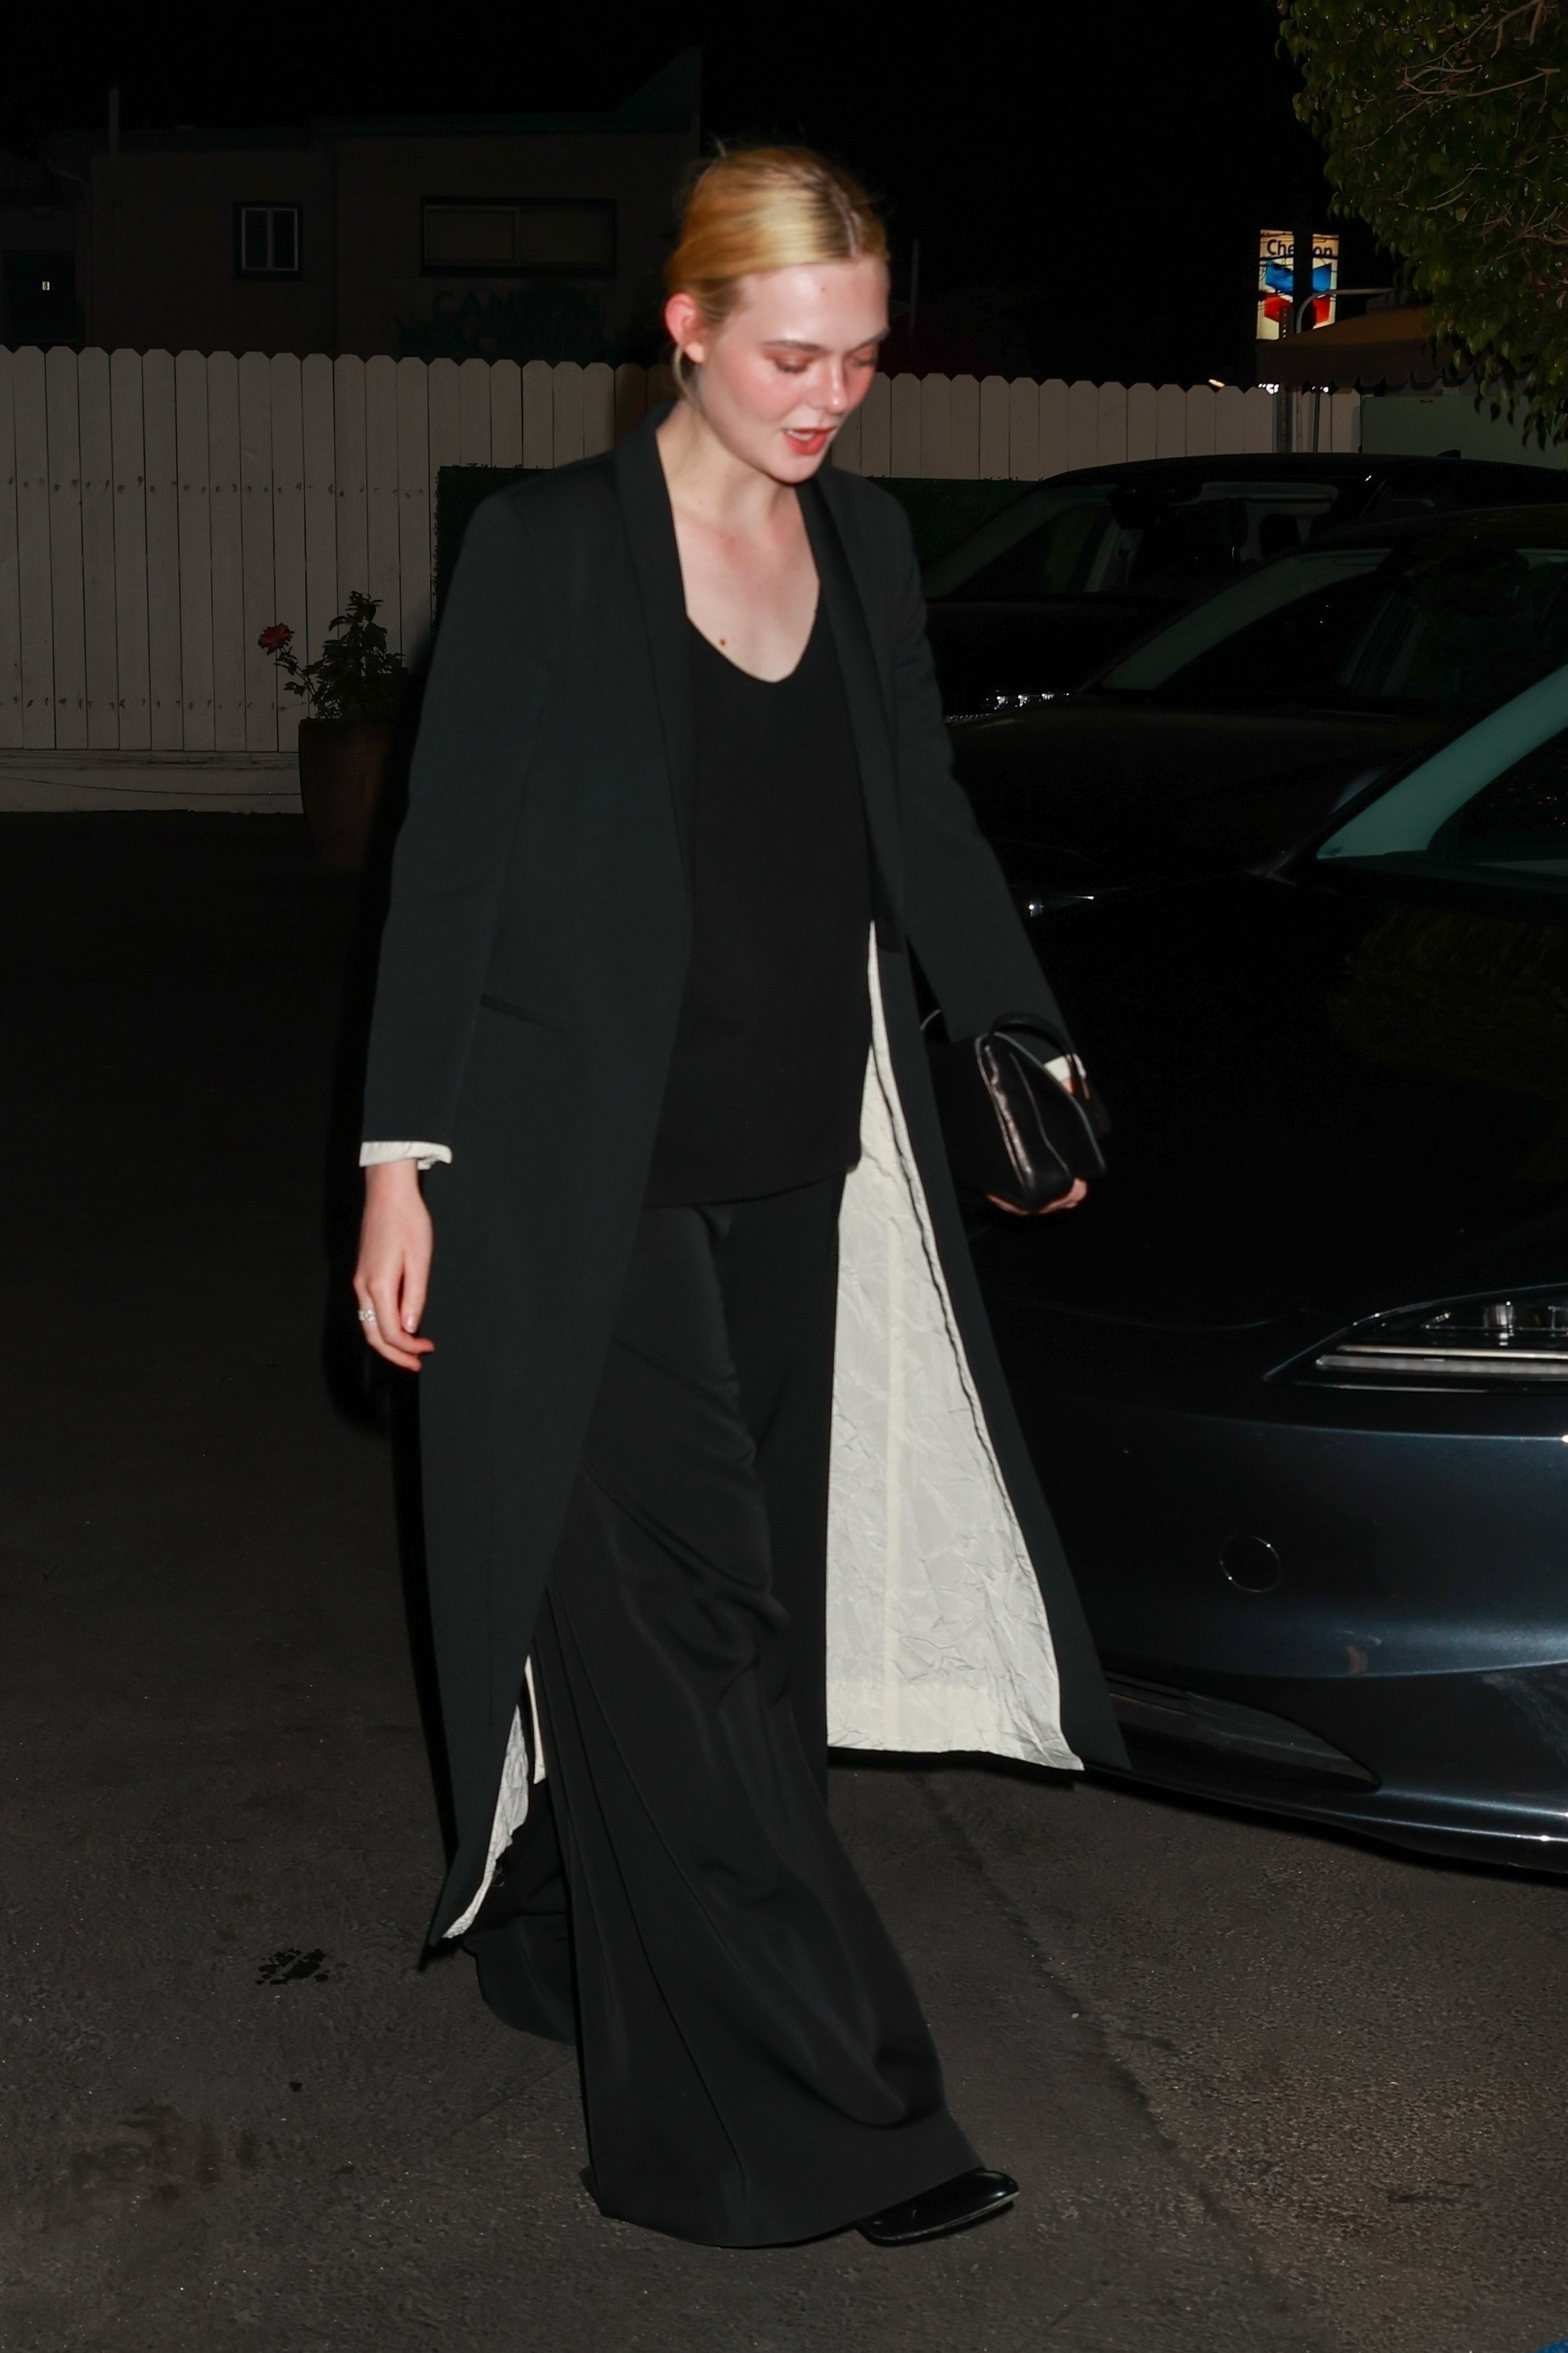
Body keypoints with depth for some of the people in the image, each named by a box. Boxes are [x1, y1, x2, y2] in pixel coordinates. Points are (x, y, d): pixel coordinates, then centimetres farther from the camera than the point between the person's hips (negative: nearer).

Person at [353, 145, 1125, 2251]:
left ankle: (584, 1953, 29)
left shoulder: (868, 544, 9)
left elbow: (926, 827, 15)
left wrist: (1026, 1043, 4)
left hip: (800, 1172, 6)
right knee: (674, 1623, -4)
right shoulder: (548, 551, -7)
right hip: (592, 1190, -6)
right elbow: (448, 867, -6)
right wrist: (407, 1158, -10)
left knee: (750, 1607, 10)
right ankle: (815, 2116, 3)